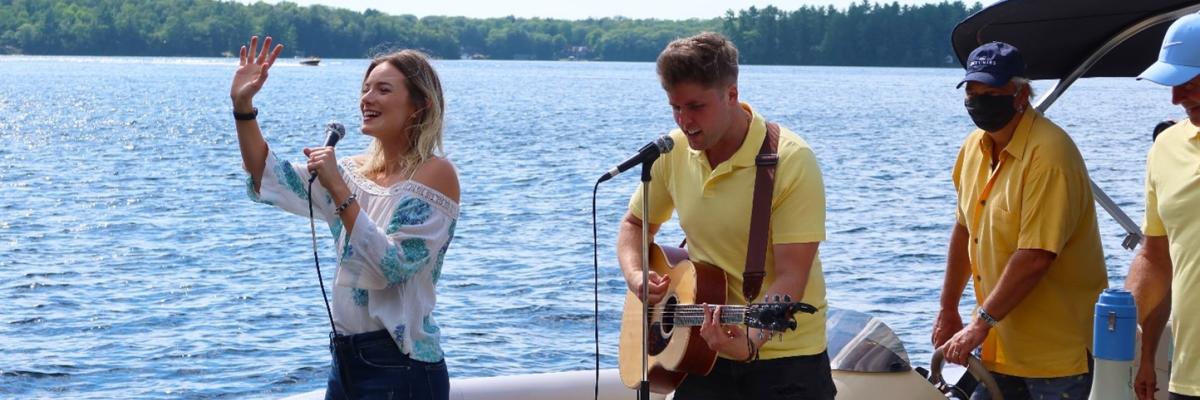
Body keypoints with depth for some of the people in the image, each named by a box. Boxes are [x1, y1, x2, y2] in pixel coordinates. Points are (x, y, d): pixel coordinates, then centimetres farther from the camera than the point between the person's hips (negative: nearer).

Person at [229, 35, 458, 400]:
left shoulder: (435, 173, -12)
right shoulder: (356, 170, 9)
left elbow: (394, 266, -21)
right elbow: (269, 179, 8)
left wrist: (339, 190, -23)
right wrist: (243, 105, -2)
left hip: (401, 369, -7)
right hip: (346, 358, 7)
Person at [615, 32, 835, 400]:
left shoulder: (792, 162, -17)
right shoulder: (674, 153, -2)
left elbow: (790, 277, -21)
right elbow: (635, 225, 13)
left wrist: (750, 340, -37)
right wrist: (636, 276, -7)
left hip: (787, 358, -4)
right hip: (705, 350, 4)